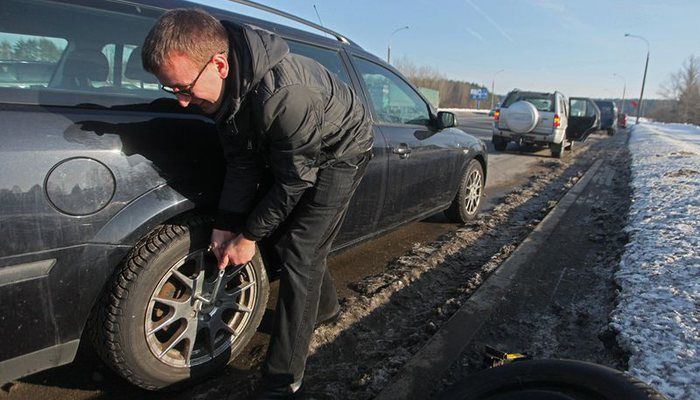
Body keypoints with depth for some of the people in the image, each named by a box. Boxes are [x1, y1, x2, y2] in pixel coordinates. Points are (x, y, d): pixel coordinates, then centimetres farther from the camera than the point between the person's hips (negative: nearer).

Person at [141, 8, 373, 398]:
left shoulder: (285, 94, -40)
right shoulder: (227, 85, -15)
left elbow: (293, 182, -28)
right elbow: (242, 162, -6)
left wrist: (248, 236, -17)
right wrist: (226, 225, -9)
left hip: (340, 152, -8)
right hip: (290, 152, 8)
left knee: (299, 254, -12)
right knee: (281, 236, 13)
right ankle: (322, 306, 41)